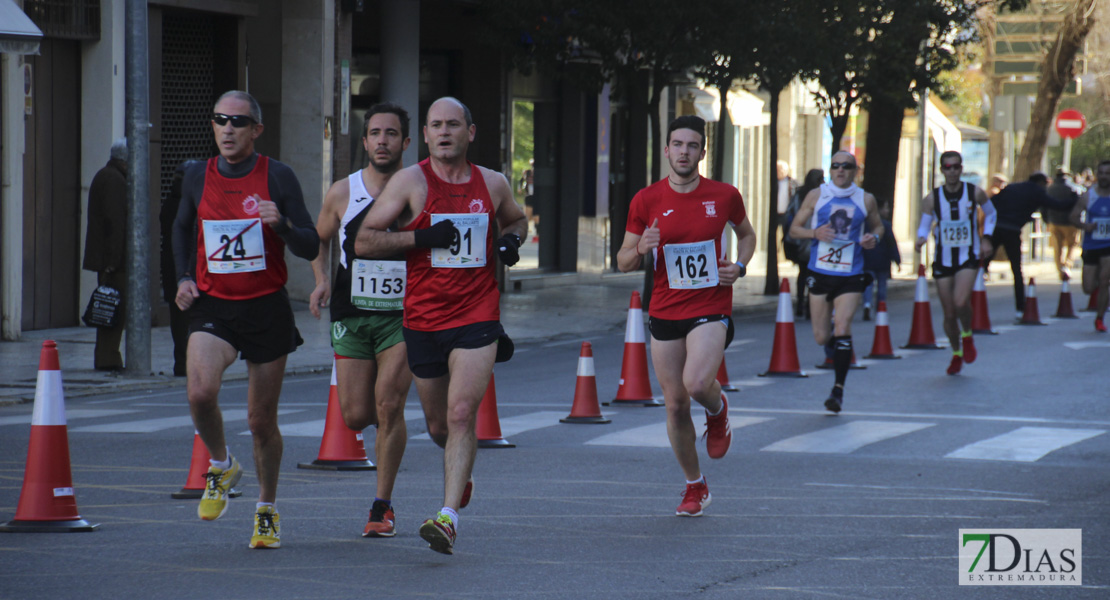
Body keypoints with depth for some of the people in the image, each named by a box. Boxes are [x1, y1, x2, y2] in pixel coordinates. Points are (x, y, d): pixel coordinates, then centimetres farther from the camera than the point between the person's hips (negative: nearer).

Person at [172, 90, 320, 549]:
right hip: (212, 305, 1)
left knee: (262, 420, 5)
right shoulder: (198, 177, 4)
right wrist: (184, 277, 9)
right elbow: (182, 228, 23)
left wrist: (280, 225, -23)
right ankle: (221, 467, 5)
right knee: (200, 392, -24)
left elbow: (311, 248, -4)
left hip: (266, 307, -1)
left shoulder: (278, 177, -5)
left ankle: (266, 510, 26)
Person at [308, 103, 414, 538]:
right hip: (352, 316, 2)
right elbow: (319, 240, 18)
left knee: (388, 405, -15)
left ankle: (382, 507, -2)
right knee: (355, 417, -2)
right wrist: (321, 280, 0)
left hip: (404, 317, -2)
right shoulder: (343, 194, 1)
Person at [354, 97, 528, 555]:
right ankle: (460, 467, 49)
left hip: (477, 316, -1)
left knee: (462, 414, -17)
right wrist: (423, 237, -17)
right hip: (423, 318, 1)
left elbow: (516, 219, 28)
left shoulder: (492, 184, 6)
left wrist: (510, 240, 4)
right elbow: (363, 242, -6)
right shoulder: (411, 182, -3)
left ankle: (448, 518, -20)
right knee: (438, 424, 14)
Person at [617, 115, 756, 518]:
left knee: (696, 384, -26)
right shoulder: (646, 201, -1)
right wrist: (641, 249, -18)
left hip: (711, 308, -2)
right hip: (665, 314, 2)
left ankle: (718, 410, 12)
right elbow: (623, 262, 4)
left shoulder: (724, 196, -1)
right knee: (675, 405, 5)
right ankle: (695, 487, 24)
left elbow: (747, 234, 19)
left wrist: (739, 267, -1)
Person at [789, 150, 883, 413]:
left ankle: (838, 389, -9)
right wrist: (815, 233, -15)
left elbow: (877, 225, 18)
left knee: (842, 329, -17)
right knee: (821, 337, 6)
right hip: (820, 274, 1)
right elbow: (794, 228, 6)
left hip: (850, 277, -1)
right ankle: (833, 342, 45)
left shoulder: (866, 200, 2)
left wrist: (874, 237, -5)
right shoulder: (816, 196, 1)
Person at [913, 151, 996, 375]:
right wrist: (921, 238, -22)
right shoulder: (932, 199, -5)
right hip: (943, 260, 2)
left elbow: (991, 214, 15)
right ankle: (956, 353, 30)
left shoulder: (975, 193, -4)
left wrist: (986, 238, 3)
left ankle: (967, 336, 6)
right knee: (949, 314, 6)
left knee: (960, 302, -25)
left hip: (969, 258, -2)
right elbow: (924, 225, 0)